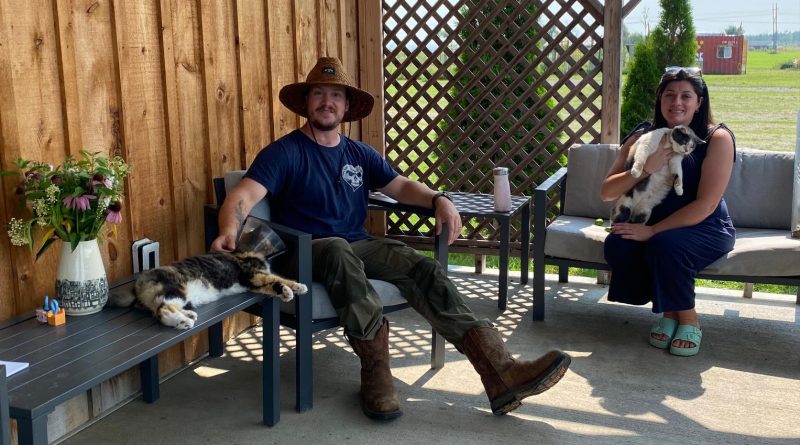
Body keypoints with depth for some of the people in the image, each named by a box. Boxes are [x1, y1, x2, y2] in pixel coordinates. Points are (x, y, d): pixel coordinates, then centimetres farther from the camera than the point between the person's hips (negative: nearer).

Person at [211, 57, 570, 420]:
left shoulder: (360, 154, 17)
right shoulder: (285, 152, -1)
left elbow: (401, 186, 18)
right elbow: (245, 195, -15)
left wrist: (438, 200, -4)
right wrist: (229, 232, -38)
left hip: (360, 247, 5)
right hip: (309, 253, -4)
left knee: (423, 268, -22)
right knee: (339, 250, -40)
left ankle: (500, 373, -36)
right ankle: (376, 372, -37)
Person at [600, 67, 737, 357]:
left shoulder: (717, 138, -10)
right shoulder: (643, 138, 1)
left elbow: (705, 206, -19)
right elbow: (606, 192, -6)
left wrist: (652, 231, -24)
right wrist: (645, 169, -23)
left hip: (706, 228, -4)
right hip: (653, 226, 4)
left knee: (665, 245, -35)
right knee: (617, 245, -26)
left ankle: (689, 320, -8)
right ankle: (667, 312, -3)